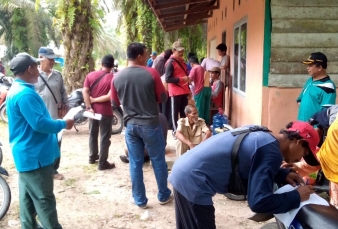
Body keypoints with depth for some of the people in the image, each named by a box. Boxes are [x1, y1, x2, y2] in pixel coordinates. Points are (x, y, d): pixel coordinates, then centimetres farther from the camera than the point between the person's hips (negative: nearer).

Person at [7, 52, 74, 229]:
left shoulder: (17, 90, 13)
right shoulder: (25, 94, -22)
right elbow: (40, 123, -26)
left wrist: (58, 122, 15)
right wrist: (64, 123, -12)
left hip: (27, 154, 11)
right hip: (35, 156, -11)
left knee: (28, 197, 18)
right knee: (44, 200, -1)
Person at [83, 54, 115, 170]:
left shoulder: (90, 75, 1)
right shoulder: (113, 78, -11)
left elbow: (85, 92, -7)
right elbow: (109, 96, -21)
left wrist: (89, 107, -9)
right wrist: (94, 100, -12)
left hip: (93, 110, 5)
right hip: (105, 111, -5)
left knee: (93, 134, 20)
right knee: (105, 137, 3)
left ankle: (92, 157, 33)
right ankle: (103, 163, 7)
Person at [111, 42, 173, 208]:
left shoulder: (117, 77, -2)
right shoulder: (151, 73, -12)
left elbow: (115, 102, 10)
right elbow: (163, 98, -4)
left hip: (130, 125, 3)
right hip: (150, 124, -3)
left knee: (135, 164, 11)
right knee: (158, 161, 12)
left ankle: (139, 200, 21)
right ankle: (164, 195, 26)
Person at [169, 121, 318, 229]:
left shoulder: (263, 136, 10)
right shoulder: (271, 151, -17)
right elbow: (259, 202, -20)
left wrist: (283, 175, 15)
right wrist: (296, 197, -7)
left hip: (183, 172, 9)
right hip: (192, 181, -9)